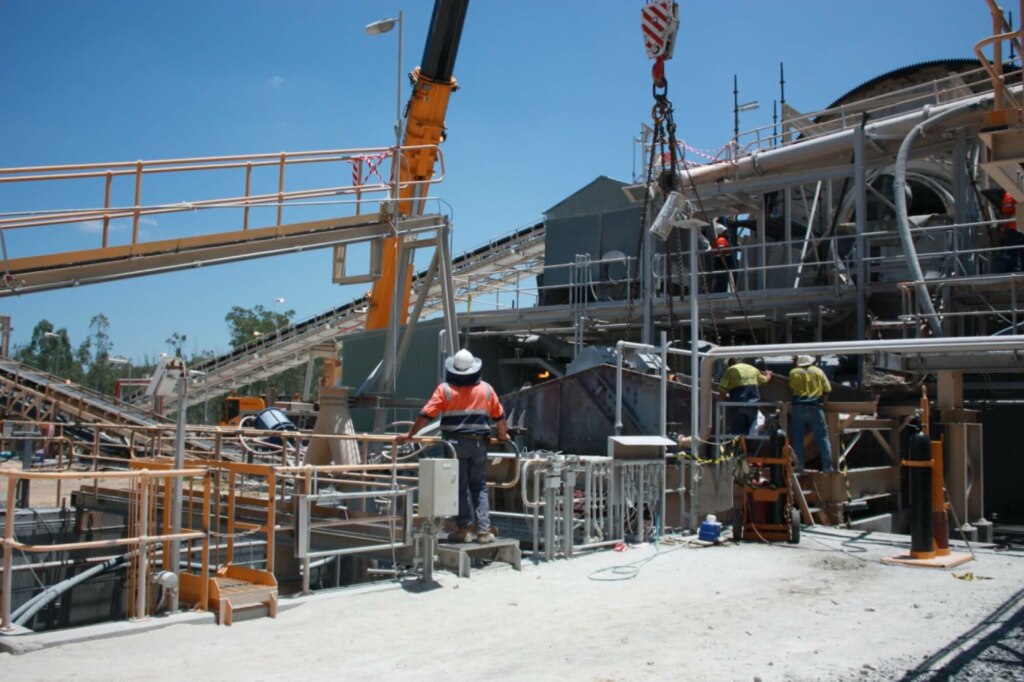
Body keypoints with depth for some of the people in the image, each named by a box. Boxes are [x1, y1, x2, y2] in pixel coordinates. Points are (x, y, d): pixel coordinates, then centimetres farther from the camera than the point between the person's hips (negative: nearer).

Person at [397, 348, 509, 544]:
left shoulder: (445, 389, -3)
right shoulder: (485, 389, 5)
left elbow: (426, 415, -6)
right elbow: (499, 415, 12)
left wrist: (409, 435, 2)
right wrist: (503, 435, 29)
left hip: (455, 443, -2)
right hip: (478, 443, 2)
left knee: (460, 487, 5)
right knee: (479, 486, 9)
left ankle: (463, 529, 6)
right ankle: (484, 530, 5)